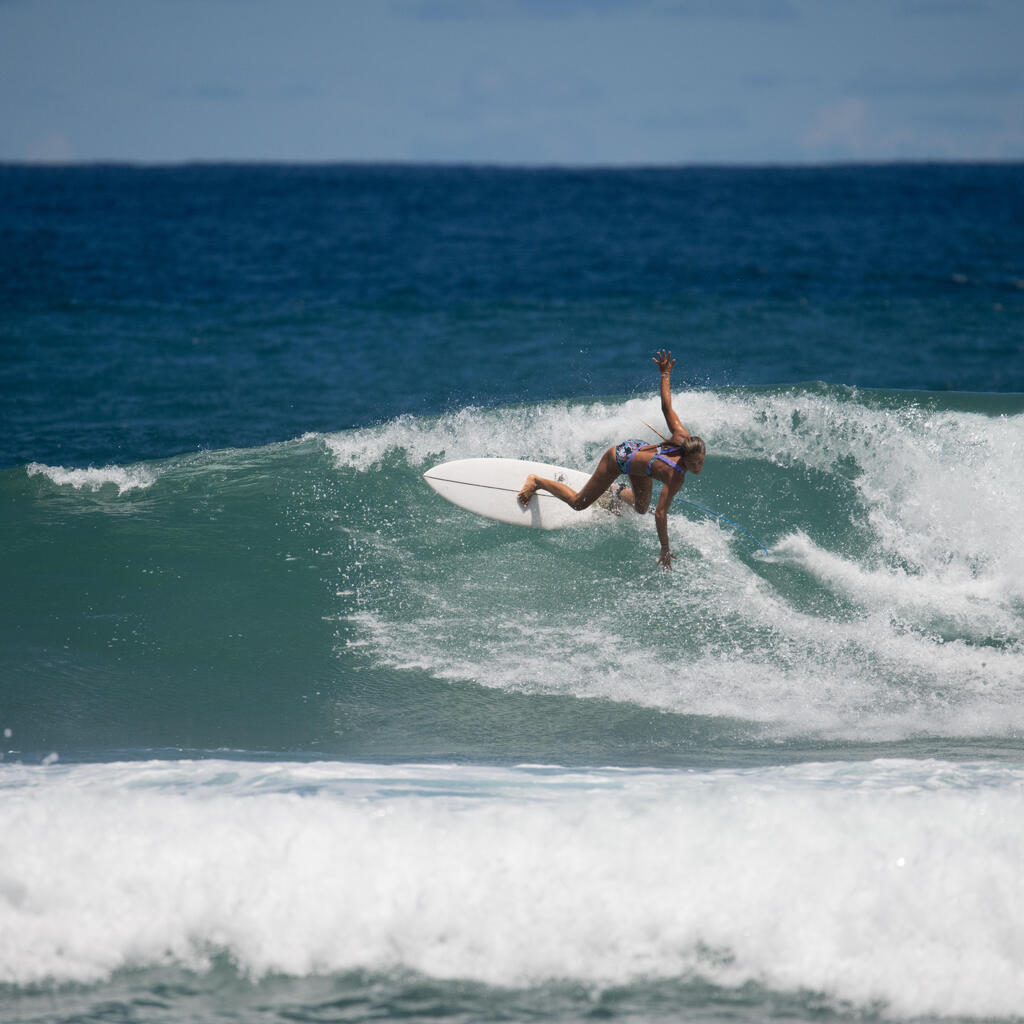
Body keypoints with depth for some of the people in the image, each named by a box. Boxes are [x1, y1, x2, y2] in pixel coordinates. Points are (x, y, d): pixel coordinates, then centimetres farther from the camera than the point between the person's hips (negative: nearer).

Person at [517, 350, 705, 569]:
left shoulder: (684, 438, -27)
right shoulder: (676, 476, -41)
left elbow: (667, 407, -20)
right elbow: (660, 514, -39)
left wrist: (666, 374, -8)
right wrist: (665, 551, -34)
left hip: (637, 449, 6)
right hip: (618, 459, -6)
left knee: (641, 509, 21)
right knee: (578, 503, 13)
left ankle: (619, 493, 50)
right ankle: (536, 482, 32)